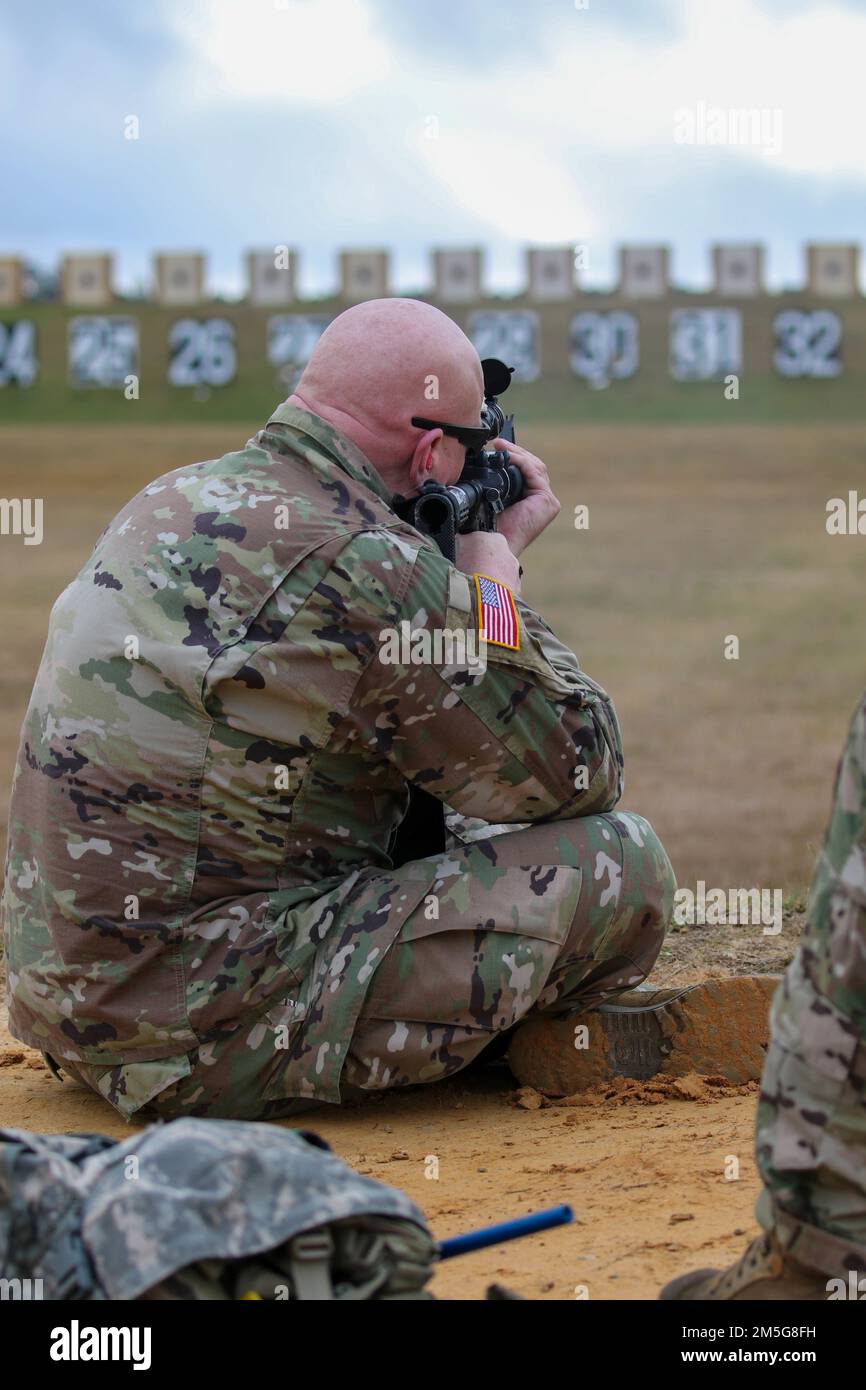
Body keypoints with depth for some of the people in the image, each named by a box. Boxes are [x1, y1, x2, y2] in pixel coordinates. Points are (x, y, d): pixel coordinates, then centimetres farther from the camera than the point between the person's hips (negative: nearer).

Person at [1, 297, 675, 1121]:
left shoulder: (175, 499, 8)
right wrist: (496, 568, 4)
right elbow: (580, 774, -8)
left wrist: (474, 565, 16)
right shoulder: (365, 568, -19)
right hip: (210, 1038, -9)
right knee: (620, 864, -6)